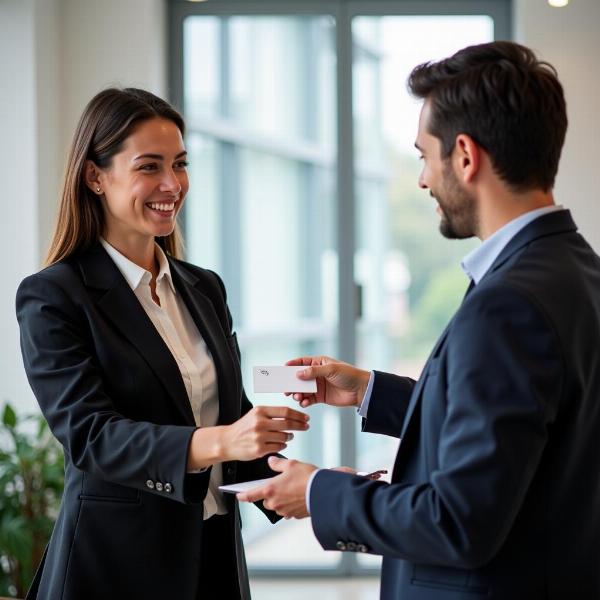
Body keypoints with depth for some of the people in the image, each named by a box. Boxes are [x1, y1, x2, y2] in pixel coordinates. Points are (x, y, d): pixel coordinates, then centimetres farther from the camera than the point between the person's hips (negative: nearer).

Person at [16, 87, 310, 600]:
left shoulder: (205, 288, 10)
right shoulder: (52, 298, -10)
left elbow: (232, 413, 13)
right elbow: (88, 433, -19)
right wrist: (215, 443, -34)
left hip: (217, 554, 6)